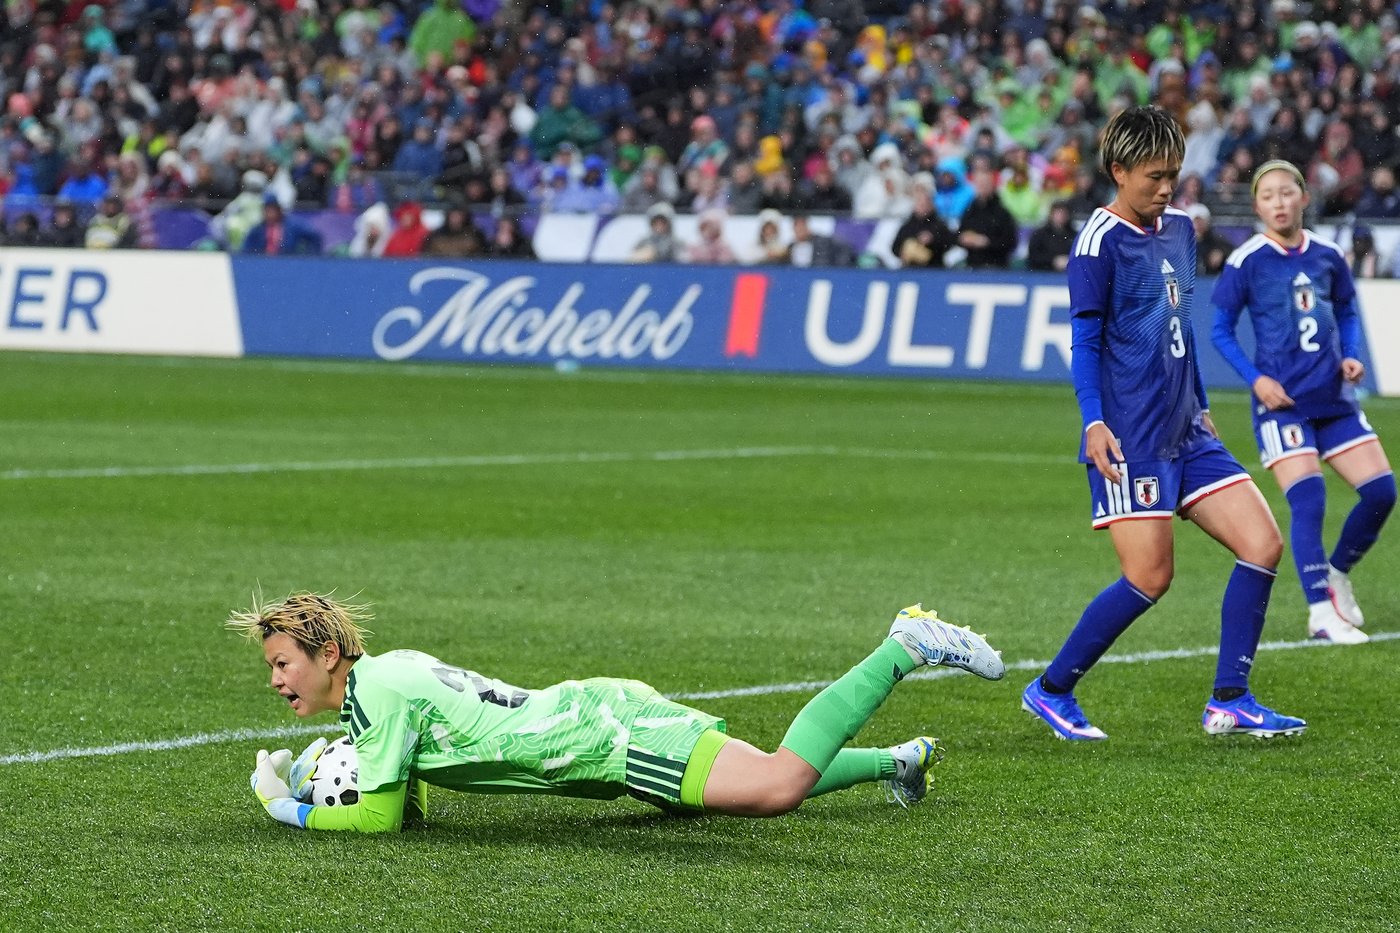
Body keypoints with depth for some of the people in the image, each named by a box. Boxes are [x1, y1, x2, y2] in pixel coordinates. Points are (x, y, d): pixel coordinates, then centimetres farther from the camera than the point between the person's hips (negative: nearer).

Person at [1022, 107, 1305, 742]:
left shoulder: (1178, 229, 14)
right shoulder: (1101, 241, -9)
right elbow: (1084, 339, -10)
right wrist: (1094, 422, -19)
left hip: (1185, 431, 8)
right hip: (1130, 438, -8)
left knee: (1262, 545, -3)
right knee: (1149, 577, -11)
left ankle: (1229, 702, 4)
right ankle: (1049, 691, 6)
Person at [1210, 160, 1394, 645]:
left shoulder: (1328, 256, 6)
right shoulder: (1246, 261, -6)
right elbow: (1221, 331, 0)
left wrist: (1351, 355, 0)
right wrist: (1256, 379, -12)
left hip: (1334, 396, 5)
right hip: (1282, 400, -5)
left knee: (1380, 490, -1)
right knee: (1308, 499, -16)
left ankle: (1337, 574, 23)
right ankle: (1321, 611, -9)